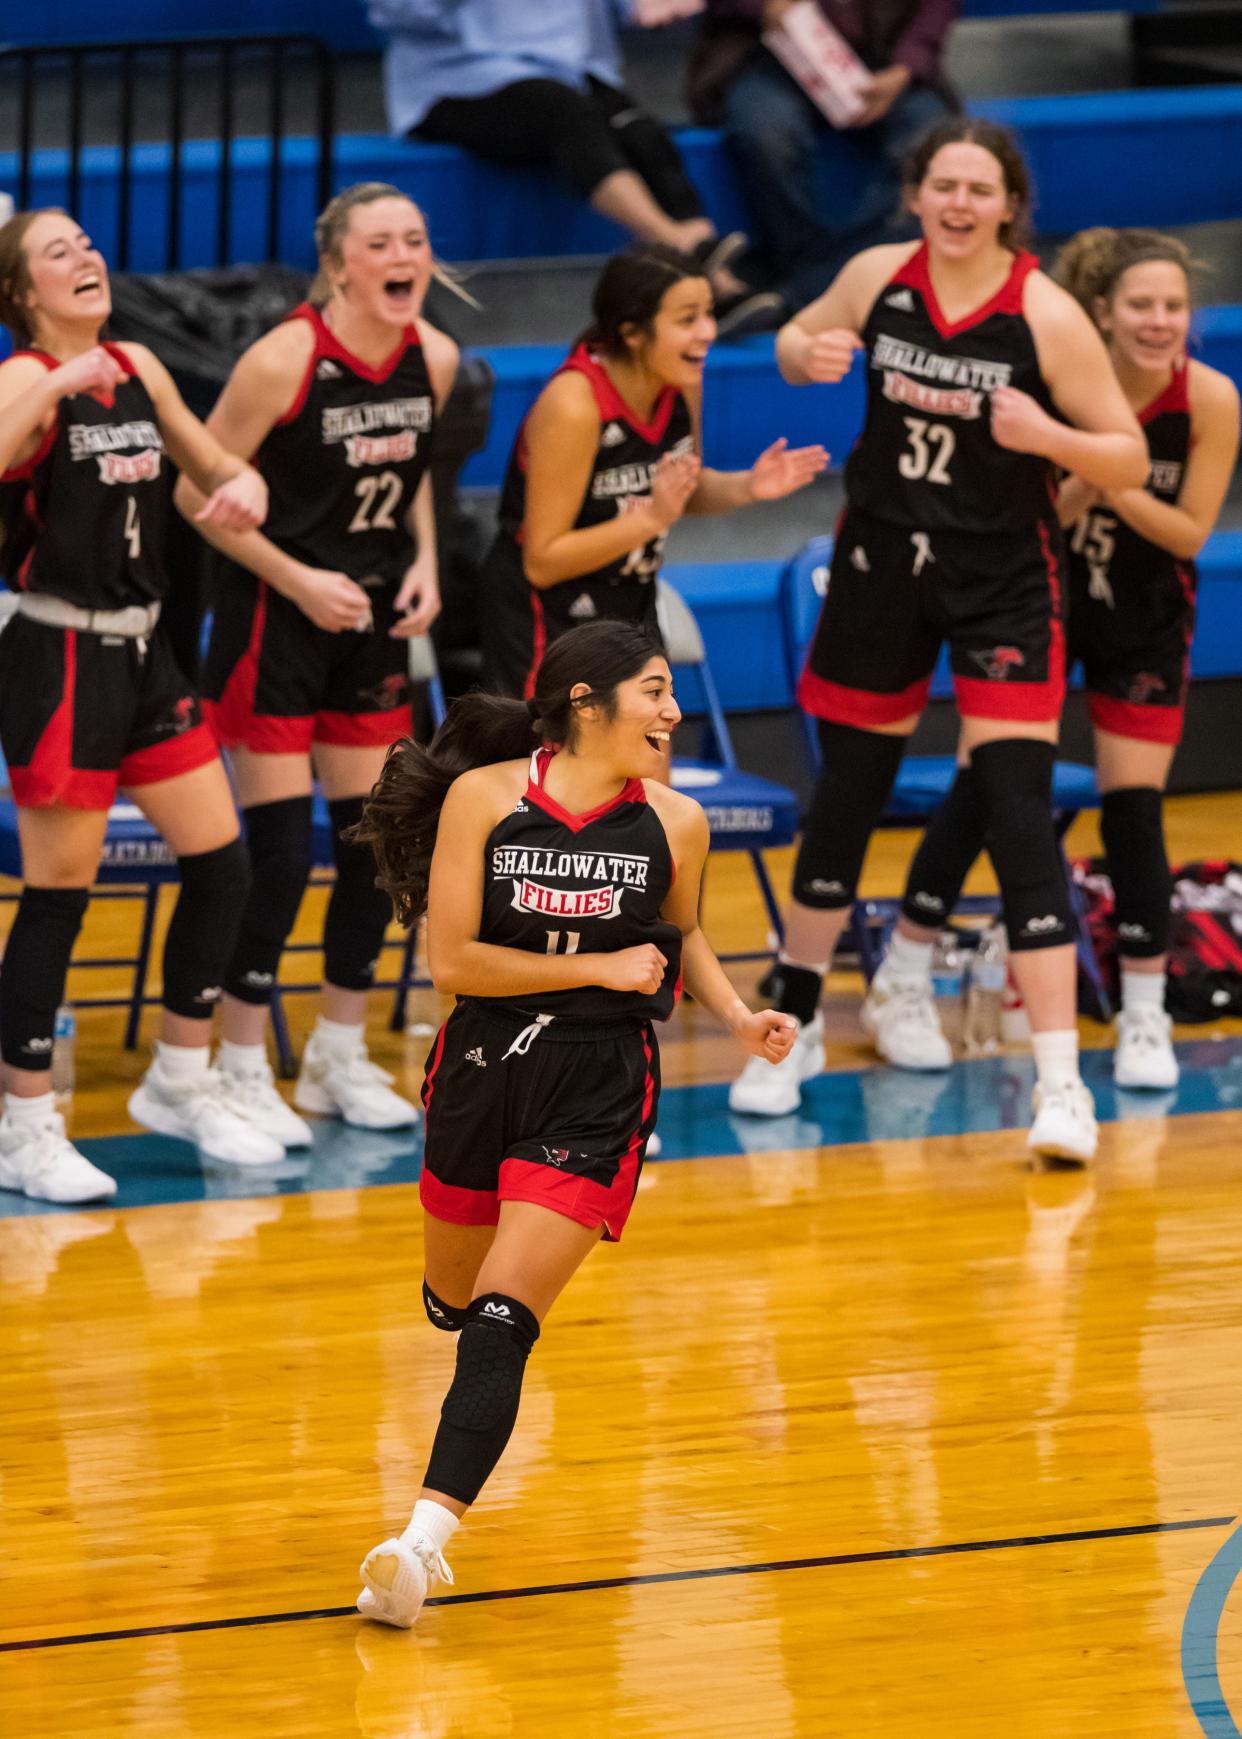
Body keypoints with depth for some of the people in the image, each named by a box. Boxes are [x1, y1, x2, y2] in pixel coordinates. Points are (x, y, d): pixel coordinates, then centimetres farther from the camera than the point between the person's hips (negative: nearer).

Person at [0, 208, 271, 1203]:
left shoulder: (137, 369, 9)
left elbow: (218, 469, 20)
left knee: (222, 866, 10)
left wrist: (244, 489, -1)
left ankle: (181, 1084, 27)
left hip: (142, 654, 8)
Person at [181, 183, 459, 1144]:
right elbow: (199, 494, -14)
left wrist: (423, 562, 0)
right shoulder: (285, 360, -20)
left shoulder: (434, 359, -3)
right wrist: (299, 582, -18)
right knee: (279, 848, -6)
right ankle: (244, 1071, 5)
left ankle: (341, 1057, 23)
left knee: (377, 842, 8)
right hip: (275, 620, -6)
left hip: (373, 616, 6)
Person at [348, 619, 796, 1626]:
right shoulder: (483, 796, -9)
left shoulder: (674, 823, -2)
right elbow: (453, 961, -12)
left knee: (502, 1319, -16)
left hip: (596, 1093, -2)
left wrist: (739, 1017, 1)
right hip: (481, 1069, 2)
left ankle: (423, 1543, -24)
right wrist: (603, 968, -14)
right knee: (454, 1301, 21)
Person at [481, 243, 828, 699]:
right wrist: (651, 518, -32)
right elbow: (542, 562, -23)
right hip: (545, 624, -7)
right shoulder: (573, 406, -27)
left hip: (630, 609, 7)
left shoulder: (681, 379, -6)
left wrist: (746, 488, -8)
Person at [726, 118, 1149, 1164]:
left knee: (1019, 813, -13)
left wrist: (1048, 437, -31)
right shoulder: (879, 277, -5)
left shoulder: (1046, 315, -15)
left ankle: (1061, 1082, -13)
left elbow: (1130, 461, -11)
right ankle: (796, 1029, 33)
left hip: (1004, 582, -4)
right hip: (882, 565, 4)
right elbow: (800, 341, 15)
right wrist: (809, 356, -9)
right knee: (845, 797, 15)